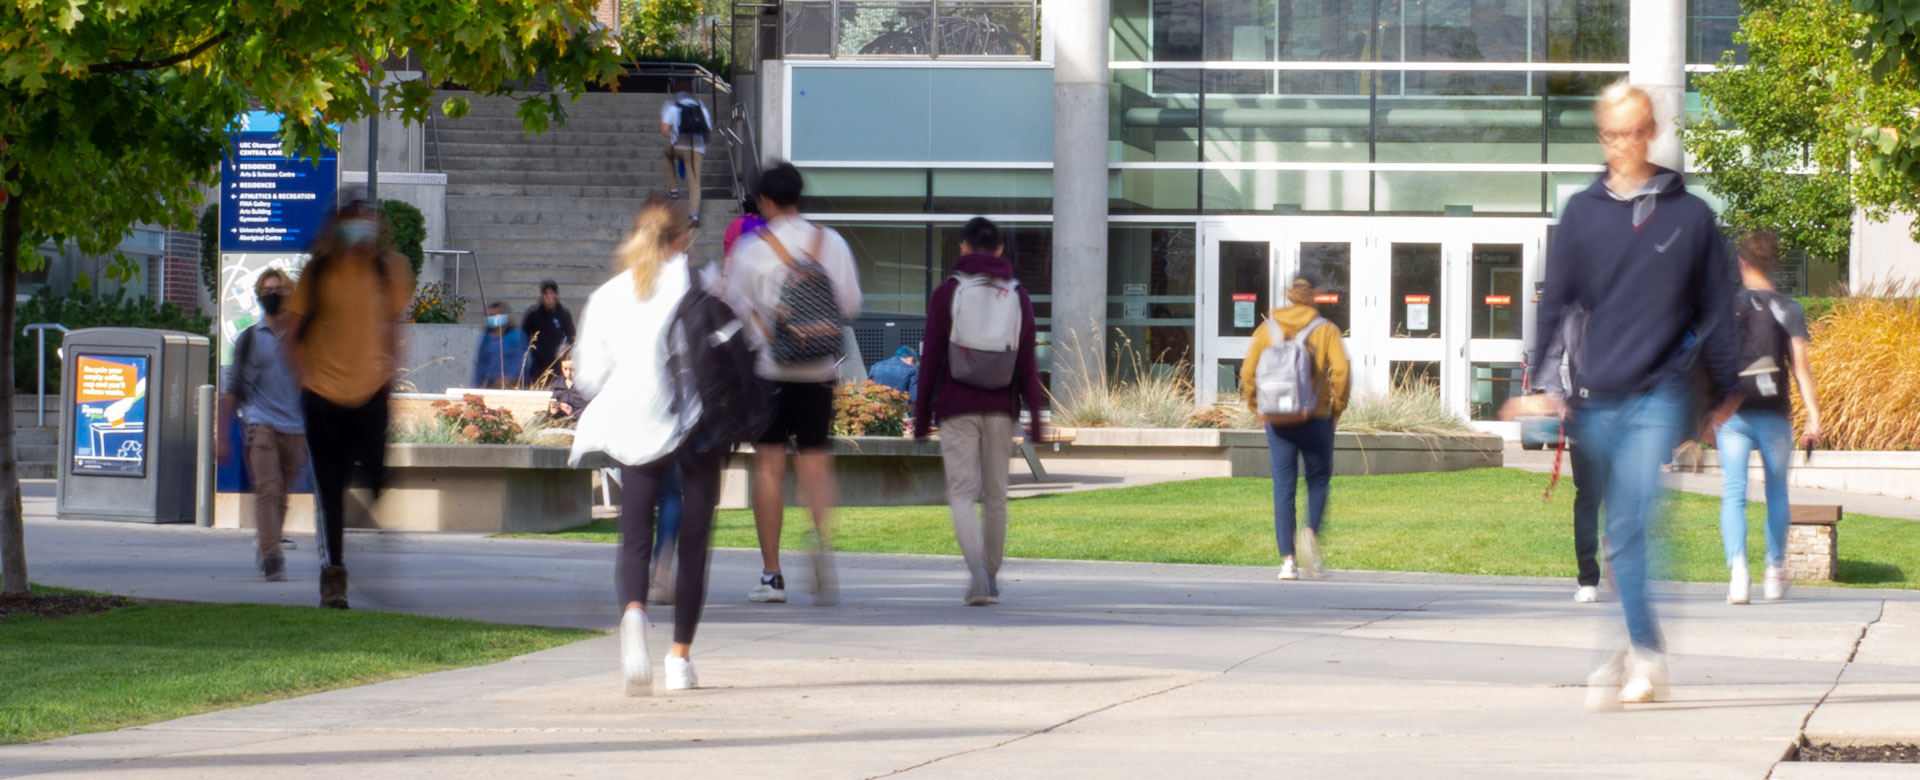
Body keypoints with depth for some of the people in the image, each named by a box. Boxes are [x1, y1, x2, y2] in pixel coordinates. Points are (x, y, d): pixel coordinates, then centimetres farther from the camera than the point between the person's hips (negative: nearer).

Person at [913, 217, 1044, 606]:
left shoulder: (947, 293, -1)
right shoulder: (1018, 296, 5)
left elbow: (932, 358, -2)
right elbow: (1027, 363, 1)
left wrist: (921, 415, 4)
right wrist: (1034, 417, 4)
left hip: (957, 408, -2)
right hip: (1001, 409, 2)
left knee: (962, 493, -5)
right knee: (995, 494, 12)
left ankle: (977, 571, -26)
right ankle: (991, 577, 19)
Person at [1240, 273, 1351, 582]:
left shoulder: (1267, 330, 4)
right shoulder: (1326, 330, -1)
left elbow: (1248, 373, 0)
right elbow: (1341, 371, -10)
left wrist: (1258, 408, 10)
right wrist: (1337, 409, 2)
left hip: (1277, 422, 1)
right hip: (1315, 419, -1)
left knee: (1283, 488, 4)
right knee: (1318, 480, 14)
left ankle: (1288, 559, -1)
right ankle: (1311, 534, -11)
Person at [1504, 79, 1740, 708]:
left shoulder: (1690, 215, 5)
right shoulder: (1582, 213, 8)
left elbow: (1716, 310, 12)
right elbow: (1554, 303, 10)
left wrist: (1724, 396, 13)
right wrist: (1542, 385, 2)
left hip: (1660, 396, -3)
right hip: (1596, 397, 3)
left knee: (1631, 526, -18)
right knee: (1618, 535, 8)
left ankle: (1638, 655, -18)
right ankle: (1648, 654, 18)